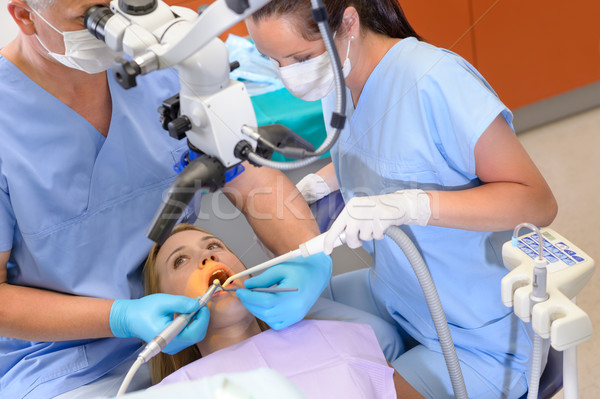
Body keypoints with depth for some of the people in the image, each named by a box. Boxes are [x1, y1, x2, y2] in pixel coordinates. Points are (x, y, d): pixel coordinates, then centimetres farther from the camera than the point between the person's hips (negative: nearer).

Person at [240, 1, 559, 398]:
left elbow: (538, 202, -25)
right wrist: (313, 186, 1)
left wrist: (413, 204, -36)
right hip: (392, 296, 7)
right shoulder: (338, 82, -3)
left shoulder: (435, 81, -27)